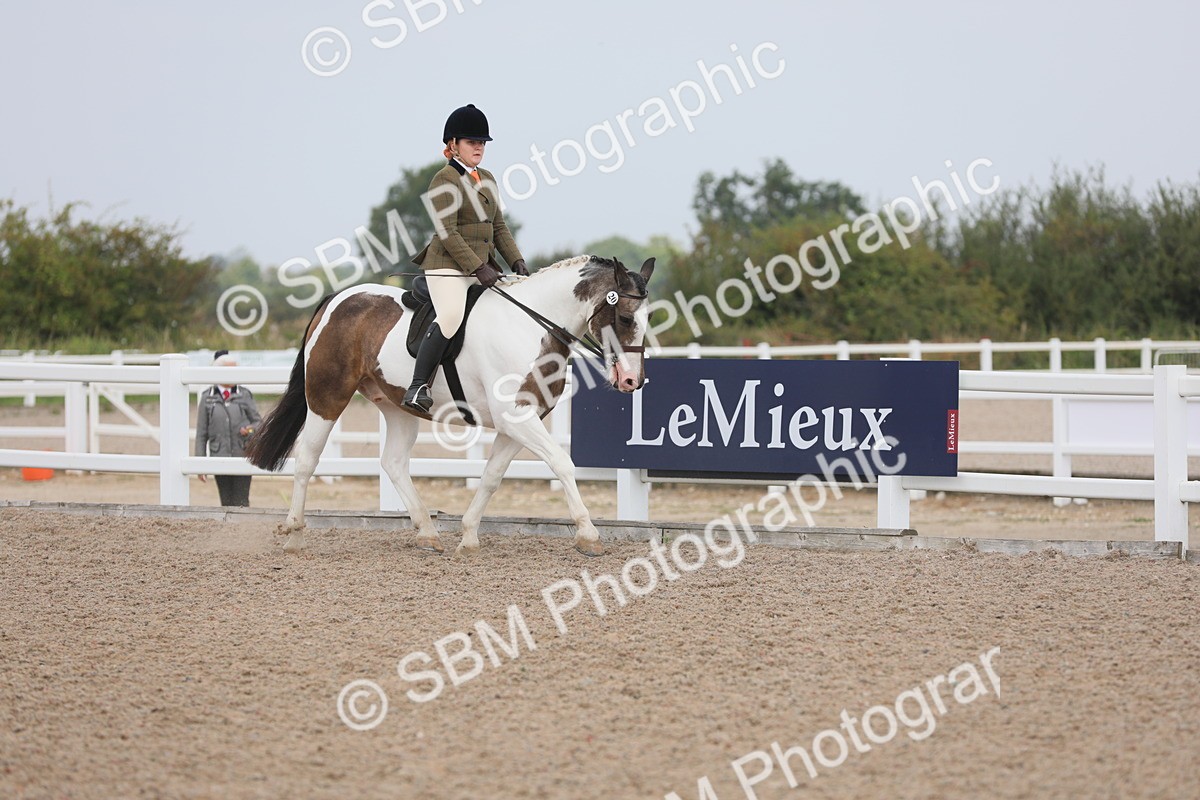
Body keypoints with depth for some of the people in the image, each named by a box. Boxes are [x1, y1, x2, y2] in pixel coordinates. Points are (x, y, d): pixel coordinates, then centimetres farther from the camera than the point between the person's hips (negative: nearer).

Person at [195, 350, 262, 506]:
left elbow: (258, 421, 10)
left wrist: (251, 429, -16)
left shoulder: (245, 395, 4)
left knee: (241, 503, -6)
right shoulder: (207, 398, 3)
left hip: (242, 457, -1)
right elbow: (201, 433, 5)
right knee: (227, 503, 5)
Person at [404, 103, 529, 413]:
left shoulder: (487, 179, 18)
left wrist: (516, 261, 4)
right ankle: (418, 388, -26)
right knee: (451, 318, -27)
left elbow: (499, 227, 19)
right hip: (449, 266, -9)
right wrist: (478, 267, -21)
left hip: (483, 265, 9)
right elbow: (446, 233, -15)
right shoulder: (444, 180, -7)